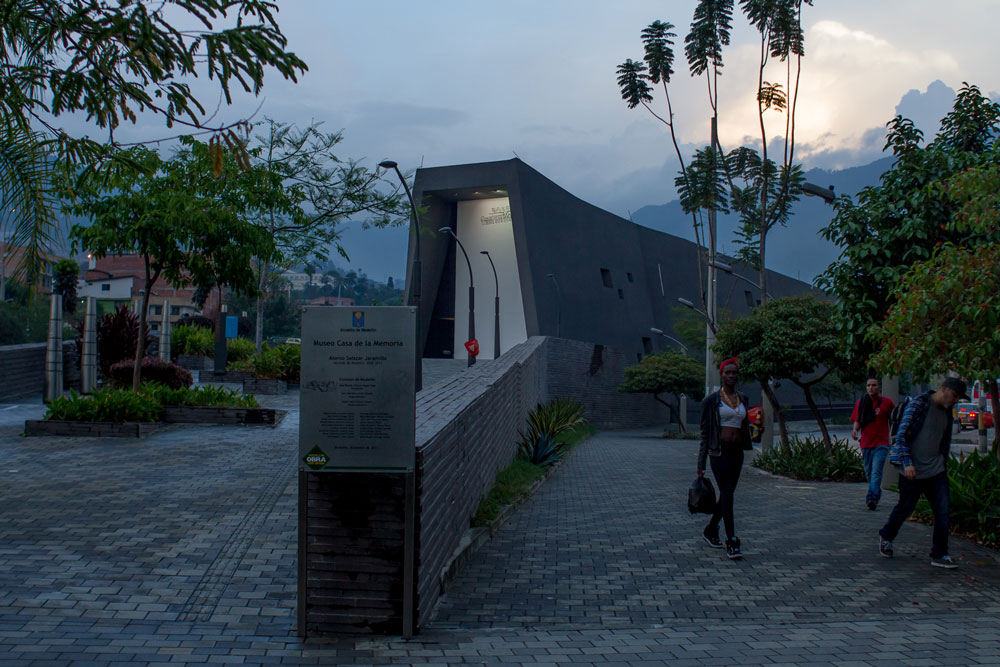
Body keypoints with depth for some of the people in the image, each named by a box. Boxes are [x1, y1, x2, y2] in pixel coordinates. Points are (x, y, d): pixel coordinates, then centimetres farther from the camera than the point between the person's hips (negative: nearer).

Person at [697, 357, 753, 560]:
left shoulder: (743, 399, 12)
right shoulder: (712, 400, -4)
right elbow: (705, 430, -2)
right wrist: (701, 461, -3)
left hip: (737, 451, 6)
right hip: (719, 450, -6)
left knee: (726, 494, 12)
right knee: (727, 494, -13)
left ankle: (710, 530, 30)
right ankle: (731, 542, -13)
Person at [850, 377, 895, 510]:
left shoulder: (887, 402, -1)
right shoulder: (861, 402, 5)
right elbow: (857, 421, 8)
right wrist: (855, 430, -13)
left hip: (881, 443, -4)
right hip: (866, 443, 4)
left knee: (876, 472, -16)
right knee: (869, 472, 11)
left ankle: (872, 498, -24)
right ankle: (877, 494, 31)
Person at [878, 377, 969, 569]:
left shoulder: (946, 411, 10)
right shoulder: (918, 404, -14)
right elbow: (902, 434, -17)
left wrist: (943, 463, 19)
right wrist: (907, 463, -23)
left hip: (936, 469, 6)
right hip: (913, 470, -6)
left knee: (943, 510, -3)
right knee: (905, 508, 6)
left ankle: (939, 555, 3)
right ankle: (885, 537, 31)